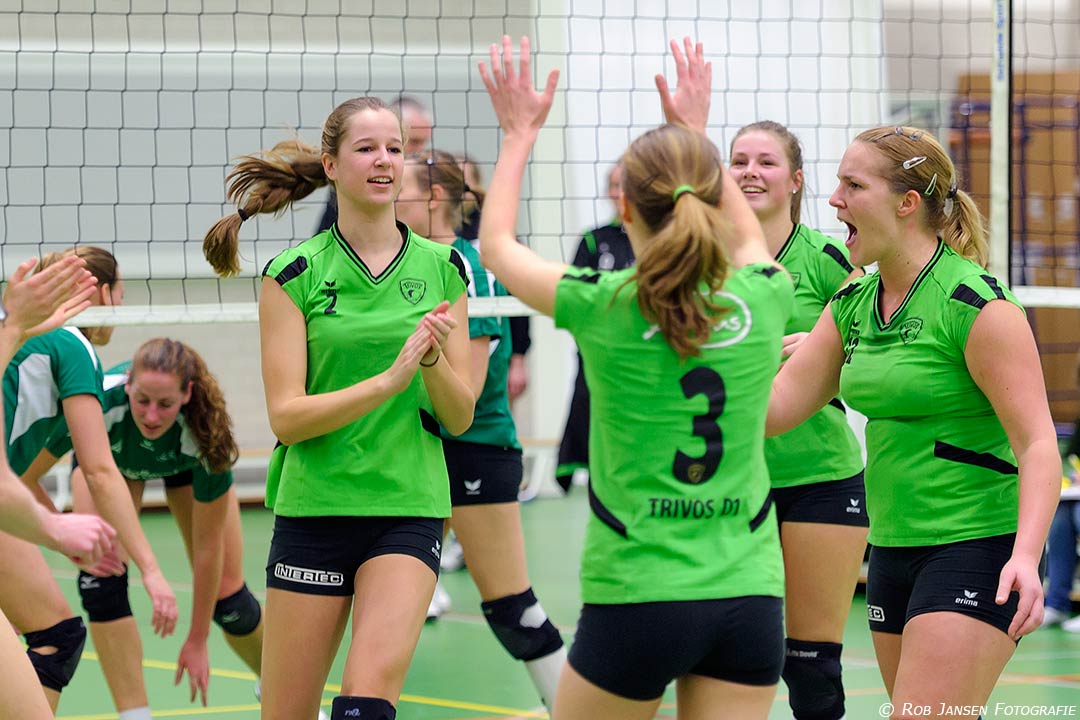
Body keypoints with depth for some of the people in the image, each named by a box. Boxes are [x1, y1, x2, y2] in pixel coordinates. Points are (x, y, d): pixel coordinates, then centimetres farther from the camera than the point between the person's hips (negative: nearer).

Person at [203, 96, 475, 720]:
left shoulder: (442, 267, 6)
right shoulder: (294, 275, -1)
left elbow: (460, 417, 7)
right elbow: (286, 416, -8)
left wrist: (433, 361, -14)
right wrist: (392, 378, -19)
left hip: (409, 510, 1)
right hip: (313, 510, -1)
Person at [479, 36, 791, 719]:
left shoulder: (603, 307, -9)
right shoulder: (762, 300, -1)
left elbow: (497, 245, 12)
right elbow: (748, 238, 26)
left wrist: (520, 133, 24)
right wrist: (697, 130, 34)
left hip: (636, 598, -2)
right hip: (751, 593, 3)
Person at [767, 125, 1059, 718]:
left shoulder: (976, 304, -15)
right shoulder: (852, 304, 9)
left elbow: (1038, 444, -18)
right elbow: (775, 406, 8)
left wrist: (1025, 558, -30)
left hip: (974, 550, -8)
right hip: (893, 551, 8)